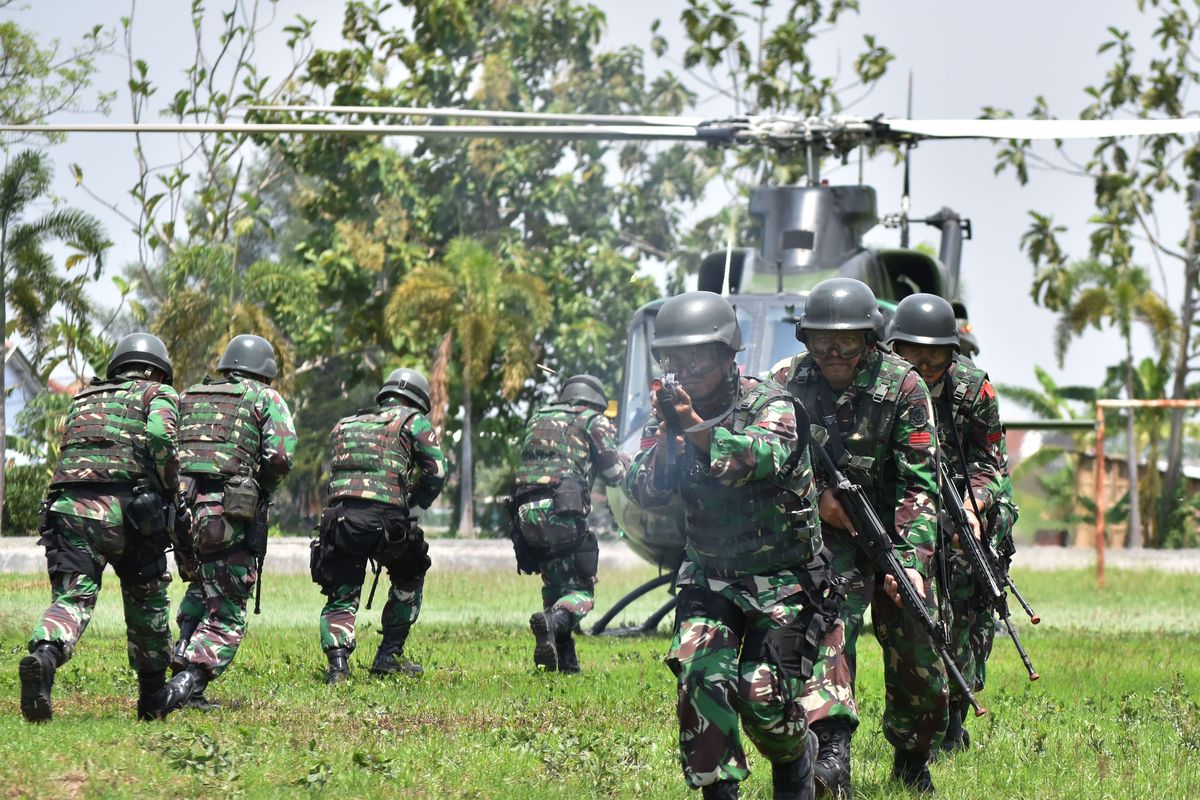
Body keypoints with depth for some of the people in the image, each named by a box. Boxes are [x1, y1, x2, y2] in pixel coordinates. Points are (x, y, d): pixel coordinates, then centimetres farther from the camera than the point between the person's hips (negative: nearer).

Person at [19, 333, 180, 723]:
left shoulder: (83, 399, 29)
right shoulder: (159, 395, 14)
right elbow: (159, 435, -7)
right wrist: (171, 488, 3)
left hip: (69, 504, 3)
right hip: (125, 510, -3)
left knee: (72, 599, -6)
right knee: (147, 599, 17)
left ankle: (43, 656, -37)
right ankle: (153, 695, 23)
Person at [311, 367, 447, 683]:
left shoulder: (344, 425, 28)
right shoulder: (412, 421, 13)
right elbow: (437, 472, 6)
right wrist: (415, 501, 23)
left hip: (339, 516, 3)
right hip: (384, 520, -3)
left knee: (340, 600, 9)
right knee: (408, 578, 24)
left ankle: (337, 663, -15)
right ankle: (389, 654, 20)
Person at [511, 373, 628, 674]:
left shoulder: (538, 418, 25)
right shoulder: (593, 420, 9)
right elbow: (614, 475, 10)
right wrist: (624, 460, 34)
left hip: (526, 513, 5)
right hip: (562, 511, -5)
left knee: (556, 586, 18)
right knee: (581, 590, -2)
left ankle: (565, 660, 8)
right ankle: (553, 621, -33)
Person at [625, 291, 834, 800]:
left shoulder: (771, 406, -13)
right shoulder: (672, 412, 2)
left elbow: (765, 458, -35)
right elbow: (644, 493, -6)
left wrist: (698, 429, -50)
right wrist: (666, 439, -24)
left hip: (781, 581, -4)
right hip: (709, 579, 4)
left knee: (765, 697, -8)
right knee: (701, 677, -19)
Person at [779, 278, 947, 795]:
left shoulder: (901, 385, -11)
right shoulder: (789, 382, -6)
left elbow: (920, 482, -13)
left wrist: (912, 560, -22)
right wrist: (816, 495, -14)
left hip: (891, 531, 0)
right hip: (824, 530, 0)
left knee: (915, 658, 4)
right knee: (828, 623, -24)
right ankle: (831, 753, -36)